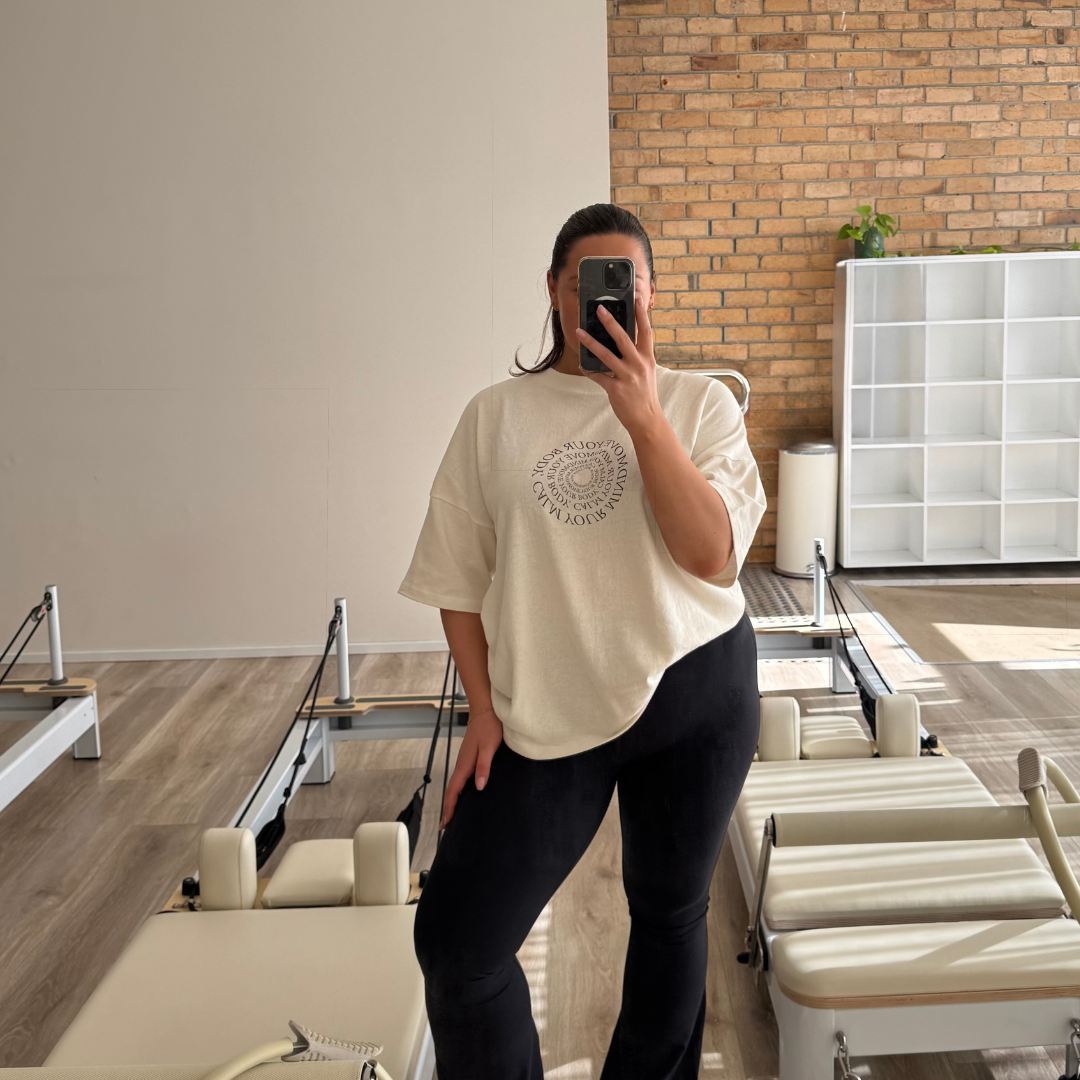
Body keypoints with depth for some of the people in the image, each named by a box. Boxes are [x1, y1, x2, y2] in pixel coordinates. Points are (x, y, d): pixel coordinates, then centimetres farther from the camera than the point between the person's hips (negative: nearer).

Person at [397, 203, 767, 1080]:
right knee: (455, 939, -3)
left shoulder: (699, 403, -2)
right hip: (548, 710, 1)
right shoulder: (496, 415, 1)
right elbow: (459, 577, 5)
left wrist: (642, 415, -21)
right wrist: (485, 708, -1)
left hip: (694, 687, 0)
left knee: (671, 914, 17)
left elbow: (712, 555, -14)